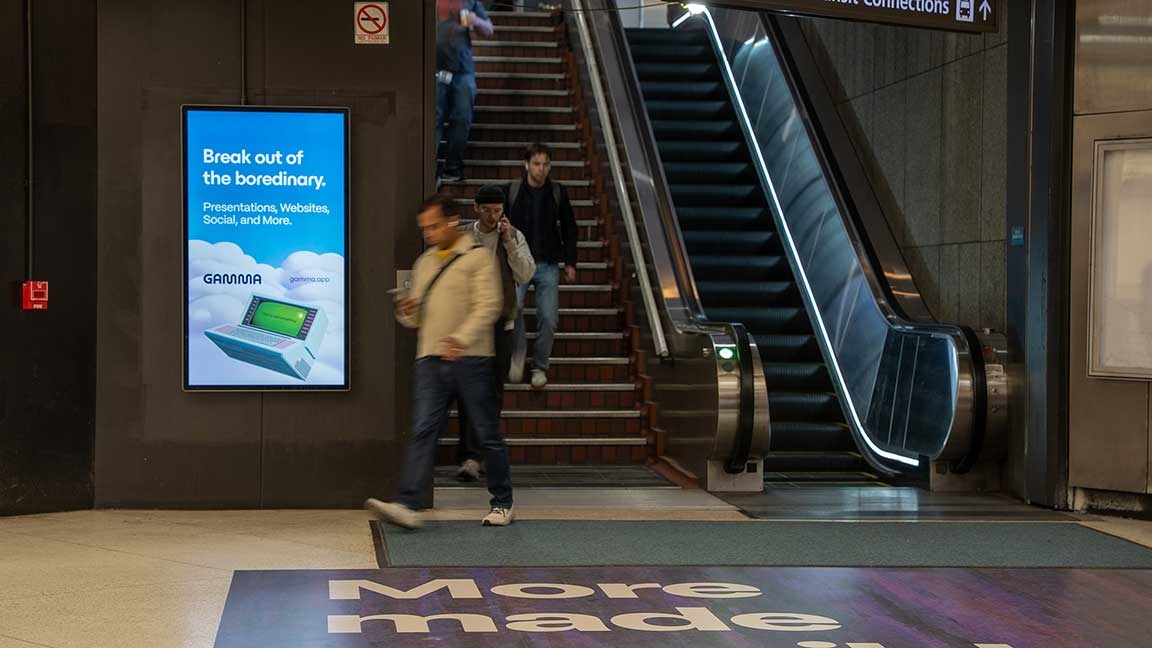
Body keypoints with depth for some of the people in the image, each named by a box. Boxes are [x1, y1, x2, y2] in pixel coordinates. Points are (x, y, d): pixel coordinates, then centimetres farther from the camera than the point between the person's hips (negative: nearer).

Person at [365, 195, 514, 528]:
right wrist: (407, 311, 1)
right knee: (423, 431, -7)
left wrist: (462, 339, -24)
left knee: (488, 433, 4)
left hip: (471, 359, -5)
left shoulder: (477, 257, 0)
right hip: (430, 360, 5)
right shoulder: (424, 263, 20)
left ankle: (502, 504, 17)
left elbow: (489, 305, -11)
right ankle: (407, 505, -16)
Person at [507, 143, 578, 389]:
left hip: (548, 265, 1)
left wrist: (570, 262, 7)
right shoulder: (512, 191, -1)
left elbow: (569, 228, 11)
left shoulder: (558, 192, 4)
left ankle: (540, 366, 16)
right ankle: (518, 352, 2)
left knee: (548, 318, -2)